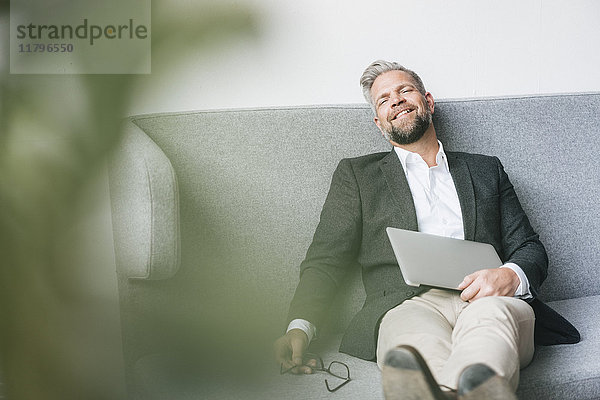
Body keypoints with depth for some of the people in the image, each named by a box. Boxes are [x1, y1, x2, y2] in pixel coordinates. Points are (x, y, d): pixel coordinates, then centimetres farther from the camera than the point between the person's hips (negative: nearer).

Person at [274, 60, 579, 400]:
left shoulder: (486, 170, 28)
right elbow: (326, 259, 16)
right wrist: (300, 327, -5)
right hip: (408, 303, -1)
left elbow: (529, 248, 23)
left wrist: (511, 276, -5)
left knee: (489, 317, -41)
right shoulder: (356, 174, 24)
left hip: (489, 299, 2)